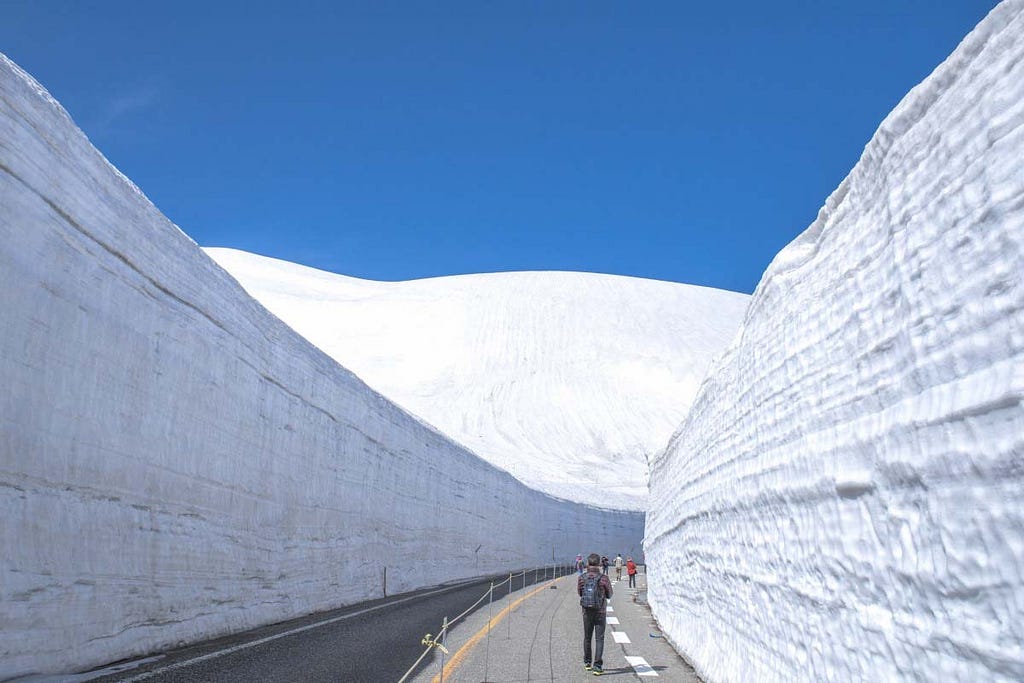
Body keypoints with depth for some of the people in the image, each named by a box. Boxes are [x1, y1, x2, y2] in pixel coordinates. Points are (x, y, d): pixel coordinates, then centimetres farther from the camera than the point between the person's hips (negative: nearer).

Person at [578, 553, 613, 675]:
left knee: (587, 637, 17)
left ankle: (587, 663, 30)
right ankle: (597, 666, -8)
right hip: (600, 612, -3)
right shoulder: (604, 578, -13)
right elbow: (609, 595, 2)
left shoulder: (581, 578, -6)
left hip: (586, 612, 3)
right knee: (599, 639, 0)